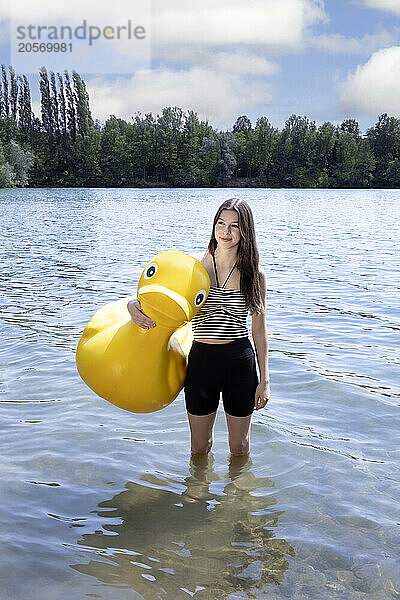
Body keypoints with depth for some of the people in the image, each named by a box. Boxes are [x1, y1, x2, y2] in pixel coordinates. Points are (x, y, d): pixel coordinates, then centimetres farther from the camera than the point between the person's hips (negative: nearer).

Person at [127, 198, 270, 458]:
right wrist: (133, 307, -20)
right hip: (201, 360, 1)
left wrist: (265, 380, 2)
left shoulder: (254, 273, -3)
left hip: (240, 361, -1)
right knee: (200, 447, 17)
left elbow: (259, 329, 3)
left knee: (240, 446, 17)